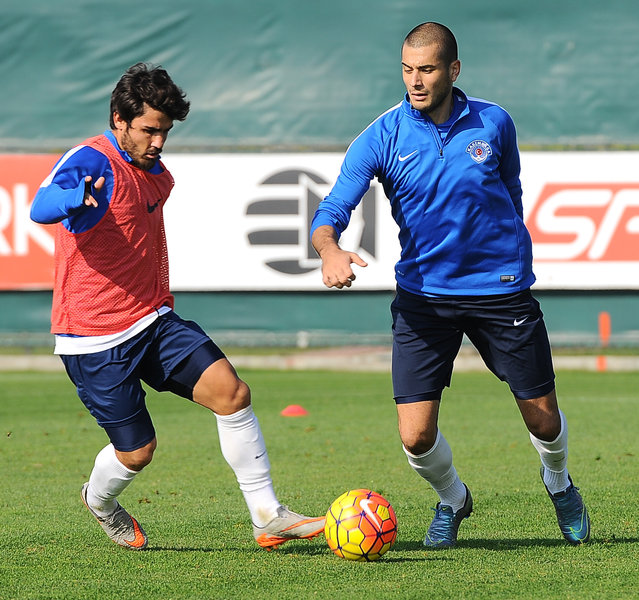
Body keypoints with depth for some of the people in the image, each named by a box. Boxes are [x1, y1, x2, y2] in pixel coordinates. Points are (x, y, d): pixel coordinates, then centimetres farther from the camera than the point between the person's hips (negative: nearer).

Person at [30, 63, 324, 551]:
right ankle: (100, 502, 36)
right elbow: (41, 208, -38)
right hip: (96, 339, -7)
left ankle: (268, 518, -8)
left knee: (231, 391, -12)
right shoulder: (90, 163, -16)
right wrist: (78, 196, -59)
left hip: (153, 321, 7)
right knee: (138, 450, 0)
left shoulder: (157, 175, 11)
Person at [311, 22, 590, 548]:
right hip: (423, 296, -1)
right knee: (416, 436, -9)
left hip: (501, 290, 1)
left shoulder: (494, 123, -3)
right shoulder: (381, 139, -9)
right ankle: (452, 499, 26)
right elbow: (333, 209, -16)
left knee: (543, 420, 7)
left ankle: (558, 484, 43)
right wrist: (330, 250, -38)